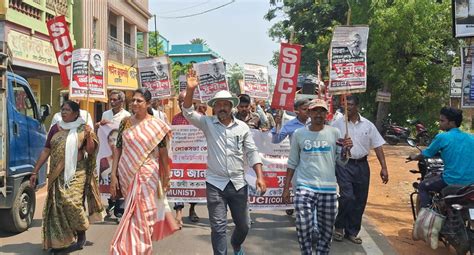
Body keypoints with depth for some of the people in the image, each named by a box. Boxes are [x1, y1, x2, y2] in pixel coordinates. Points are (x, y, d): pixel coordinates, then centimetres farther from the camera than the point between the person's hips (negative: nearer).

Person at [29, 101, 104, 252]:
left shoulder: (82, 129, 1)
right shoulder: (55, 128, 10)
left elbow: (90, 151, -1)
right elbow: (46, 151, 12)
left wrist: (89, 136, -18)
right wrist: (35, 172, 10)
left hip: (76, 173, -4)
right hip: (57, 175, 4)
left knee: (72, 202, -14)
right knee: (57, 205, 4)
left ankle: (81, 234, 7)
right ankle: (58, 240, 16)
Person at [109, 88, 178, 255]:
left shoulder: (156, 125, -4)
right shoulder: (126, 122, 5)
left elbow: (163, 153, 0)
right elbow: (118, 149, 5)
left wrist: (166, 176, 1)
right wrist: (113, 175, 0)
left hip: (147, 176, -3)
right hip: (127, 175, 3)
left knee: (139, 215, -1)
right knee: (136, 214, 13)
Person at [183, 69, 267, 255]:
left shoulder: (242, 127, 2)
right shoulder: (207, 124, -2)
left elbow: (252, 152, 2)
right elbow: (188, 113, -14)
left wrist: (260, 176, -7)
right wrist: (190, 89, -29)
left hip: (238, 183, 2)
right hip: (215, 183, -2)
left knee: (243, 225, 16)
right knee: (218, 227, 0)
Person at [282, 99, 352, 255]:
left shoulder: (334, 133, 3)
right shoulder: (299, 133, 2)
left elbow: (341, 161, 5)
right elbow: (292, 163, 8)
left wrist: (346, 149, -15)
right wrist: (286, 188, 7)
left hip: (328, 188, 1)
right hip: (304, 187, -1)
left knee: (326, 229, 10)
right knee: (303, 227, -10)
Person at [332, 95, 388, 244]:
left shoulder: (368, 125, 4)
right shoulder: (337, 124, -1)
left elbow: (378, 146, 5)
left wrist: (384, 168, -1)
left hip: (362, 165, 3)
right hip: (344, 164, -3)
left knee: (360, 200, 8)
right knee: (347, 197, -15)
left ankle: (352, 232, 23)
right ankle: (339, 227, 8)